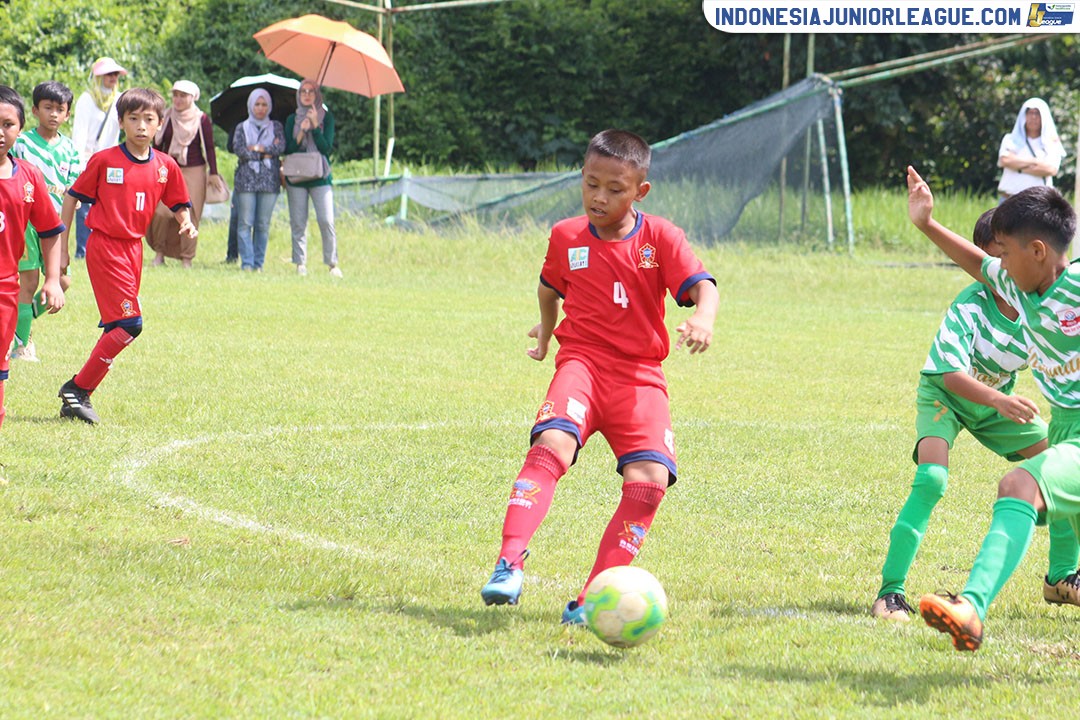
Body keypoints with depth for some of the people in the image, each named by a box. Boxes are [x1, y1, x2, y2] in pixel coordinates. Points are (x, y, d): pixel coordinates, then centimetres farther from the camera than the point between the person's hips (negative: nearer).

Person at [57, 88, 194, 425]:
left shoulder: (165, 166, 5)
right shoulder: (104, 160, -6)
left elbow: (179, 205, 16)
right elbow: (72, 197, 2)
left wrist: (186, 222, -7)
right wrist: (62, 248, 1)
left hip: (134, 248, 6)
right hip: (104, 246, -6)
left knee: (116, 328, 8)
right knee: (129, 324, -15)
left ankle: (77, 396, 16)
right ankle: (78, 390, -7)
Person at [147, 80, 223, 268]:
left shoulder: (202, 120, 1)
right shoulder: (166, 118, 6)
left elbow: (209, 148, 5)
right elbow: (157, 146, 13)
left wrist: (213, 173, 1)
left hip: (193, 171, -1)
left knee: (190, 215, -5)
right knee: (161, 212, -12)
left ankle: (186, 259, 3)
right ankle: (159, 252, 6)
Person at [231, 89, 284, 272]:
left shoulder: (276, 127, 14)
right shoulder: (242, 128, 11)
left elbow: (281, 147, -3)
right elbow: (238, 149, -5)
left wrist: (257, 148, -7)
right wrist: (266, 153, -6)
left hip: (269, 180, 1)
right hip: (246, 179, -1)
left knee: (263, 224, 0)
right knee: (245, 223, -7)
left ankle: (259, 262, 4)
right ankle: (247, 262, -6)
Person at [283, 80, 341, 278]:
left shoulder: (326, 117, 4)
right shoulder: (292, 119, 9)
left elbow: (326, 147, -6)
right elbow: (288, 149, 1)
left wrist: (315, 126, -14)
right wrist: (301, 132, -13)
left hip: (320, 175, -2)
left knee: (326, 221, -11)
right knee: (298, 223, 0)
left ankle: (332, 263, -3)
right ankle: (300, 264, 5)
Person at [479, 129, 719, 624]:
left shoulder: (661, 238, 0)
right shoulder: (566, 237, 8)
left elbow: (703, 286, -14)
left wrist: (703, 318, -33)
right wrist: (545, 330, 28)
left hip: (640, 376, 0)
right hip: (582, 363, 0)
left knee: (650, 480, -19)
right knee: (552, 444, -31)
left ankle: (591, 598, -13)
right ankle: (510, 563, -37)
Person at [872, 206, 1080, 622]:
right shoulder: (969, 307, -34)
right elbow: (950, 373, -41)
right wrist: (999, 400, -56)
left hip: (997, 398, 6)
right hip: (945, 395, -6)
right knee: (932, 478, -29)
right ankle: (890, 591, -24)